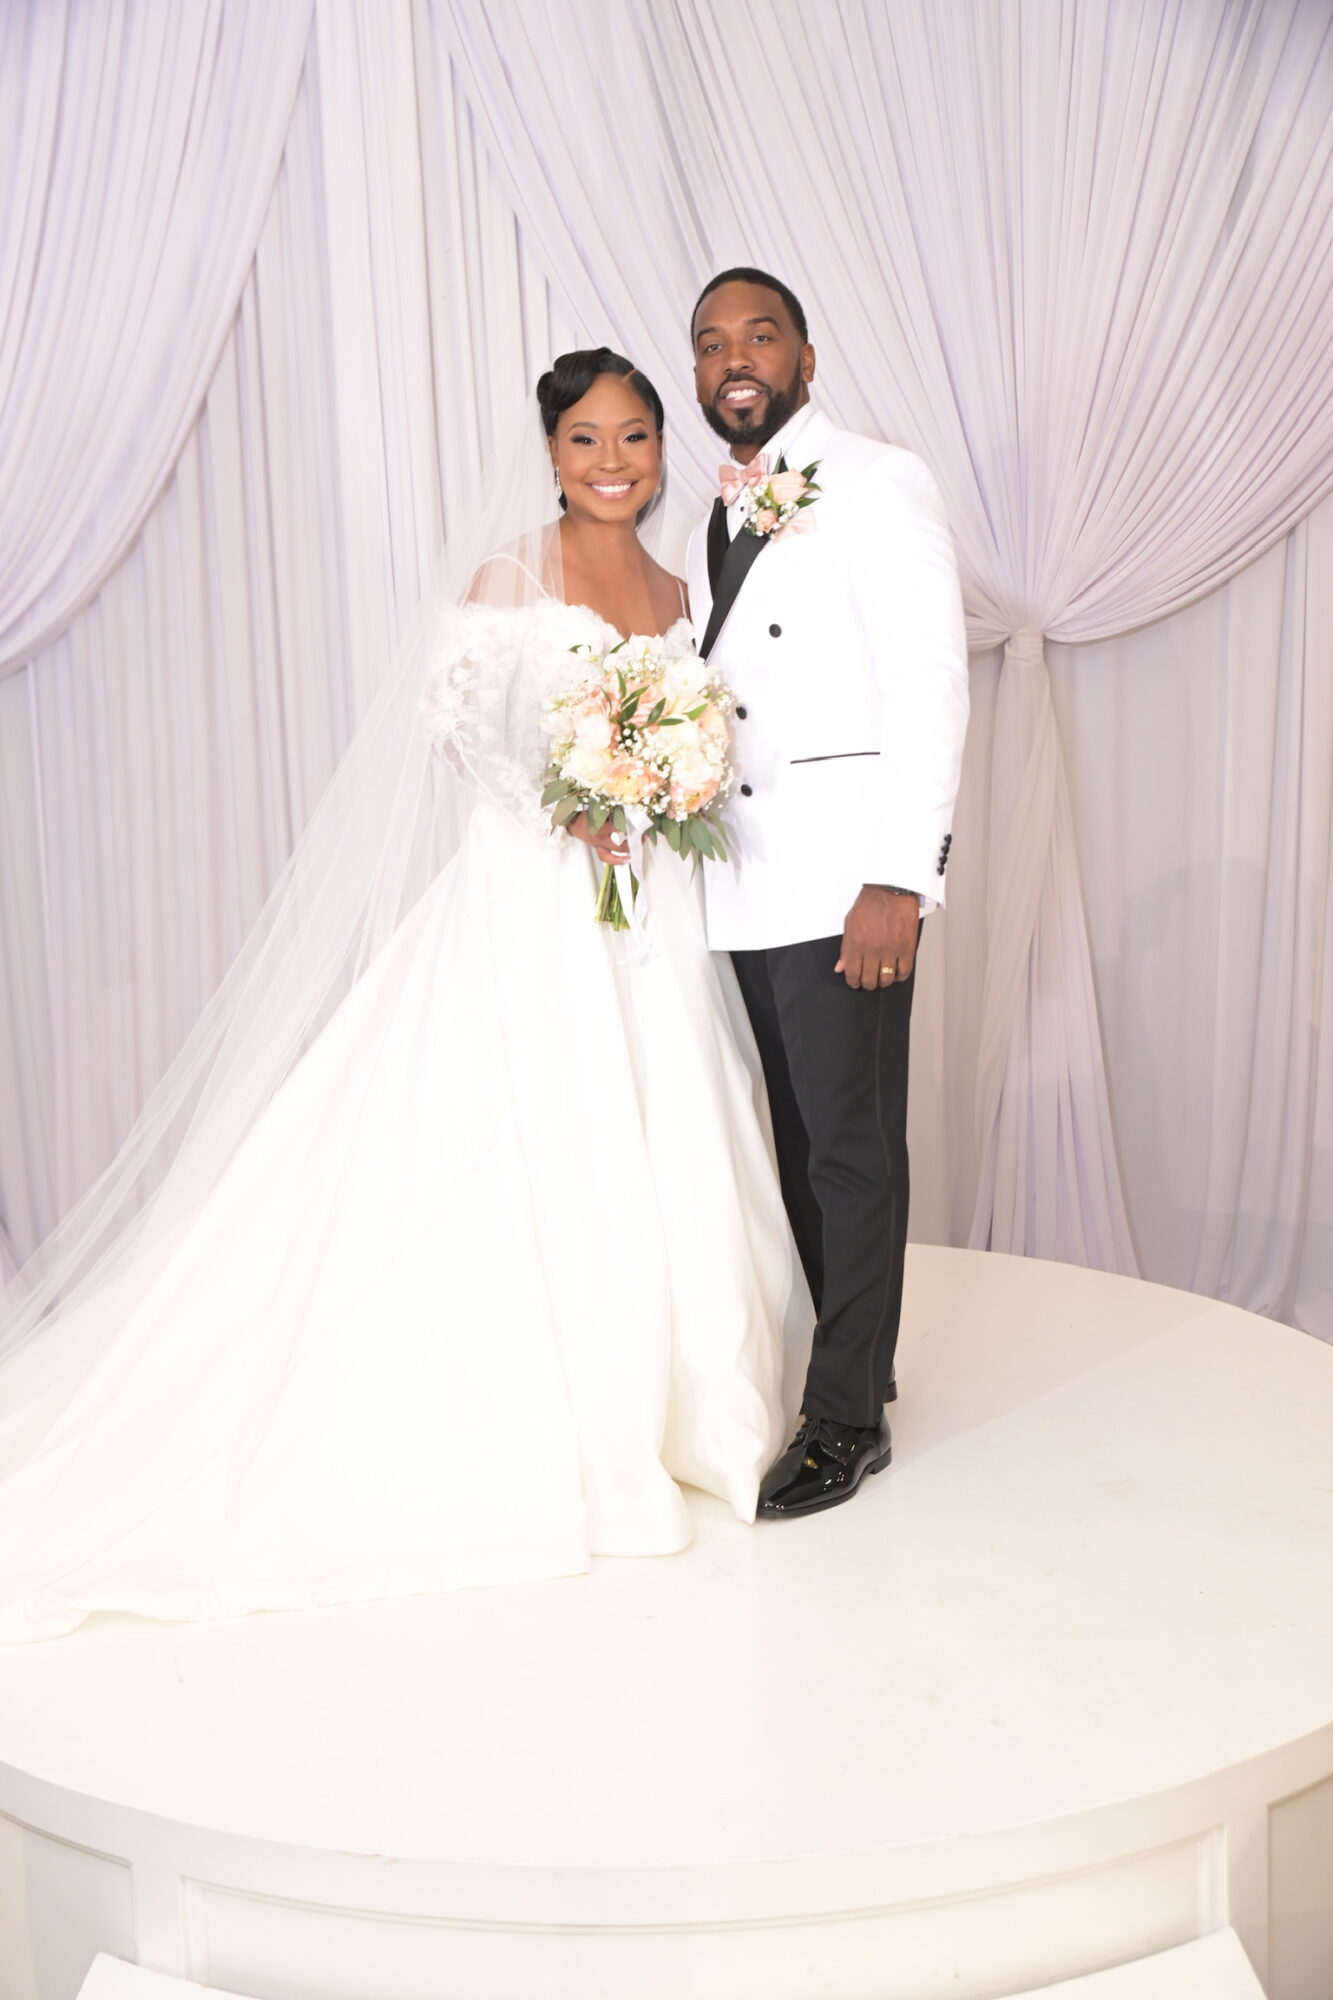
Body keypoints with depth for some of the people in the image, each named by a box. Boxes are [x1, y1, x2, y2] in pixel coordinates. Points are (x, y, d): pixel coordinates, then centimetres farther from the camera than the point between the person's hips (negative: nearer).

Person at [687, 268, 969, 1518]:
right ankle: (849, 1361, 26)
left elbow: (931, 690, -11)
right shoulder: (714, 522, 18)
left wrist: (899, 880, -18)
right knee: (797, 1143, 13)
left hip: (840, 885, -7)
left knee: (852, 1146, -1)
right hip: (744, 890, 7)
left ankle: (848, 1416, 9)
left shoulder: (878, 486, -4)